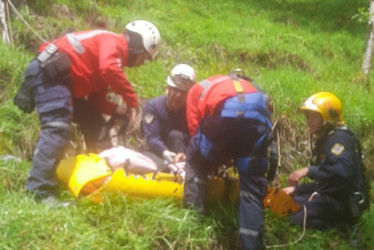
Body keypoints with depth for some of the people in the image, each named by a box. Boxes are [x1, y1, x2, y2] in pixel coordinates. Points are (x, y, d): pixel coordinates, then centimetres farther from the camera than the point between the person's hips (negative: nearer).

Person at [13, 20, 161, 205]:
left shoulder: (113, 54, 23)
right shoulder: (113, 42, -4)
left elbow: (96, 100, 19)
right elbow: (109, 70, -28)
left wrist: (118, 111, 1)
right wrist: (132, 101, -20)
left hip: (59, 77, 11)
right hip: (49, 72, -11)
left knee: (94, 124, 15)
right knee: (58, 129, -24)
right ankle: (40, 190, -29)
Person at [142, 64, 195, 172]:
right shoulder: (153, 105, -13)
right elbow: (152, 137, -23)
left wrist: (185, 154, -47)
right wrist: (165, 153, -45)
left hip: (183, 152, 0)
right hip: (159, 153, 1)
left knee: (176, 135, -30)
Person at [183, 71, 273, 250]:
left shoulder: (198, 88, 34)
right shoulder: (247, 84, 45)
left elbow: (195, 128, 22)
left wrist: (215, 160, 33)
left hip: (225, 113, -3)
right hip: (258, 114, 3)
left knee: (196, 164, 24)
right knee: (252, 186, 12)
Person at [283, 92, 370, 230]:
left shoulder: (339, 138, -14)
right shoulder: (324, 140, 18)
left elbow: (344, 170, -34)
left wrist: (309, 171, -36)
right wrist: (296, 189, 15)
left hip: (343, 203, -10)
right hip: (329, 196, 10)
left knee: (297, 218, -22)